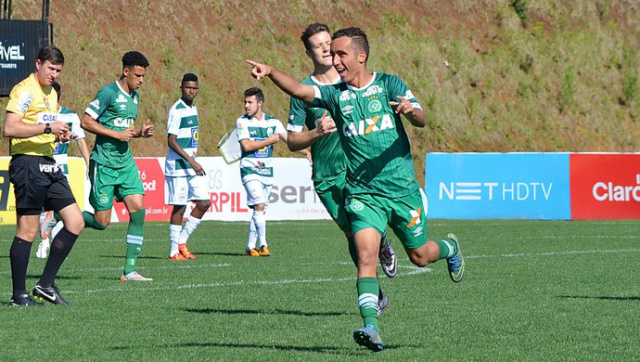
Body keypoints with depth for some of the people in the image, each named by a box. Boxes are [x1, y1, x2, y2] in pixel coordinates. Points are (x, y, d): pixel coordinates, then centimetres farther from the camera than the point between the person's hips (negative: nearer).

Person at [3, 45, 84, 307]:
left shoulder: (52, 94, 19)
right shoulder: (24, 91, -9)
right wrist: (47, 128, -22)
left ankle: (46, 285, 10)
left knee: (75, 223, 3)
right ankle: (19, 295, 3)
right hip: (28, 164, -9)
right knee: (27, 231, -5)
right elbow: (9, 129, -20)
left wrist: (60, 135, 10)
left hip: (49, 166, 9)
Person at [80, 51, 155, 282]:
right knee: (101, 223, -4)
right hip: (104, 164, -7)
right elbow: (86, 121, -13)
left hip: (125, 162, 7)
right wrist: (117, 134, -17)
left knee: (138, 210, -7)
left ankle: (129, 270, -4)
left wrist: (140, 133, 6)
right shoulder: (109, 93, -11)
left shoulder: (134, 97, 14)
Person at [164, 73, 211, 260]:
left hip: (193, 165, 8)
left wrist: (193, 156, 16)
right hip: (178, 166, -8)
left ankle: (182, 241, 13)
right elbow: (171, 141, -18)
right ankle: (174, 251, 2)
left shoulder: (193, 108, 14)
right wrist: (190, 161, -22)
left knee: (204, 203, 4)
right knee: (179, 207, -5)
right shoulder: (176, 110, -13)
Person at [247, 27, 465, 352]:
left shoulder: (388, 84, -1)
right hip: (362, 194, 1)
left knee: (420, 256, 16)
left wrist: (411, 111, -36)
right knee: (366, 256, -20)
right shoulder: (335, 94, 2)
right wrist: (271, 73, -35)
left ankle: (450, 247, 50)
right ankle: (371, 327, -25)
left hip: (402, 188, 0)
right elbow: (300, 91, -16)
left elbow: (421, 120, -11)